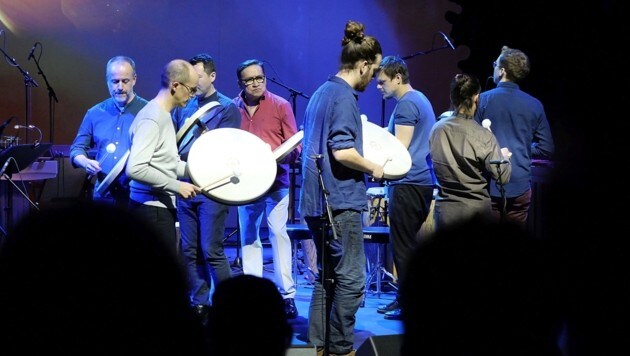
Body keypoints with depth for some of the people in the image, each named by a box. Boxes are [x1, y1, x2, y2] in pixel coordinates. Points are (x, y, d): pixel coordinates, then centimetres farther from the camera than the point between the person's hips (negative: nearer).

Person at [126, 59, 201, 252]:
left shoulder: (164, 116, 15)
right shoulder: (151, 119, -17)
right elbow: (135, 169, -26)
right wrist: (177, 186, -21)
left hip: (162, 206, 10)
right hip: (152, 208, -10)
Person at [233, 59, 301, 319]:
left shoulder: (280, 106, -1)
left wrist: (280, 156, -20)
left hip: (276, 181, -3)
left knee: (278, 233, -5)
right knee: (248, 236, 6)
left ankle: (287, 294, -1)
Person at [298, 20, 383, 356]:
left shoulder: (320, 93, 15)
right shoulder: (344, 97, -14)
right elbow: (342, 151, -24)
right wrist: (372, 168, -8)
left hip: (317, 201, 10)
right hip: (341, 202, -10)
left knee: (327, 275, 15)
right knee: (351, 279, -3)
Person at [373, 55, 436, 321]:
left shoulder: (406, 104, -13)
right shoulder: (420, 99, 18)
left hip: (408, 183, -10)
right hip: (424, 181, 10)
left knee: (404, 247, -5)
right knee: (414, 245, 13)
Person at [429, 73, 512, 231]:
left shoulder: (436, 129, -2)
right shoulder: (483, 136, -15)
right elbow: (503, 177, -11)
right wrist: (504, 157, 10)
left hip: (444, 210, 4)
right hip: (475, 211, -4)